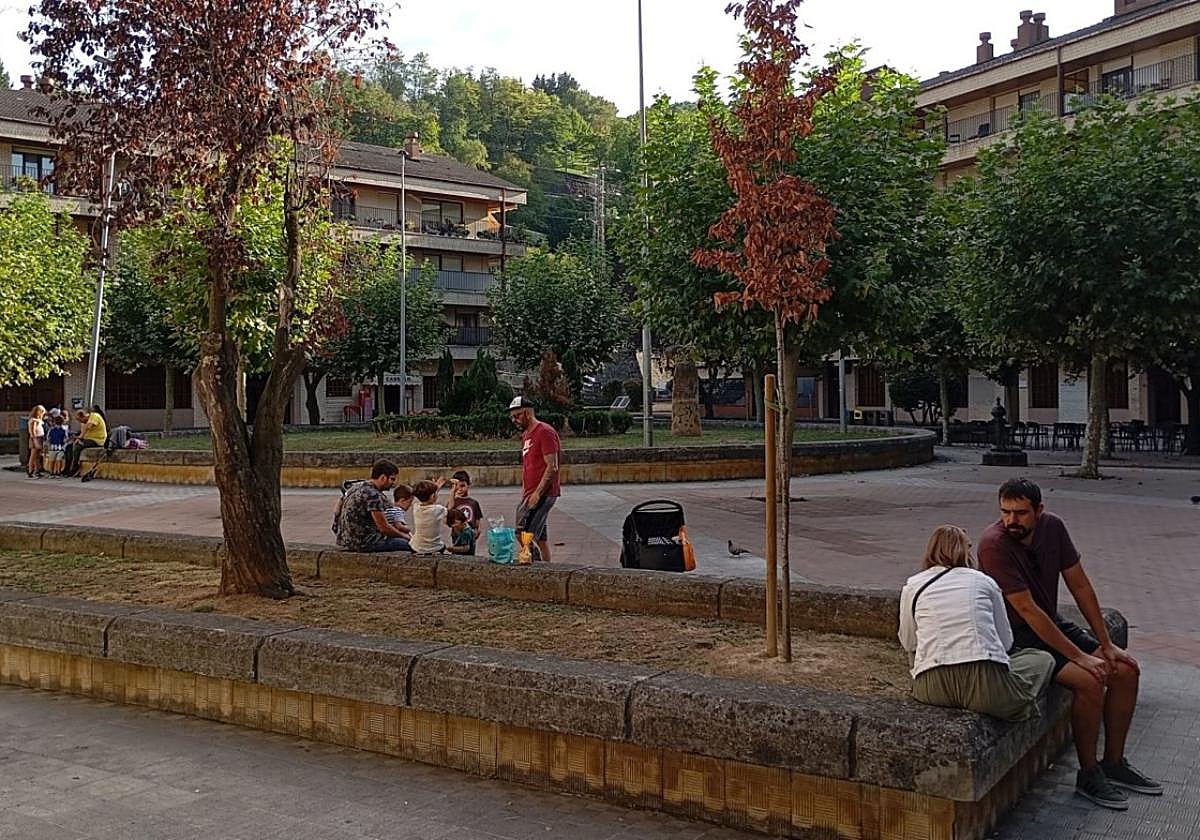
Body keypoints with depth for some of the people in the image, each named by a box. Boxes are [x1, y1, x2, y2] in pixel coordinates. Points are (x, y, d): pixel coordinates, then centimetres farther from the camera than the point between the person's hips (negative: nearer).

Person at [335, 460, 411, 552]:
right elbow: (384, 528, -16)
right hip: (362, 543, -10)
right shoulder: (374, 495, -17)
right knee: (407, 543, -12)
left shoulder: (358, 486, 12)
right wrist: (404, 536, 1)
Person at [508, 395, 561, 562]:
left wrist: (537, 493, -20)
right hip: (531, 494, 9)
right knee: (540, 537, 9)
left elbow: (552, 467, -17)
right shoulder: (526, 434, 18)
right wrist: (524, 493, 15)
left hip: (542, 493, -9)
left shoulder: (545, 432, -11)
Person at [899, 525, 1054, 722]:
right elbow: (1006, 640, 20)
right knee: (1044, 659, 24)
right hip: (987, 687, -2)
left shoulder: (912, 587, 15)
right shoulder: (984, 581, 14)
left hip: (930, 690, 2)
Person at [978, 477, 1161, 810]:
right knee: (1089, 681, -24)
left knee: (1126, 670, -2)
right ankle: (1088, 775, -6)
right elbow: (1027, 610, -27)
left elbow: (1080, 585, 0)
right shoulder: (994, 544, -27)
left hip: (1053, 622, 7)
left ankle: (1114, 762, 14)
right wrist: (1079, 657, -25)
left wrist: (1106, 644, -2)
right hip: (1016, 633, -7)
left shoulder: (1052, 527, -7)